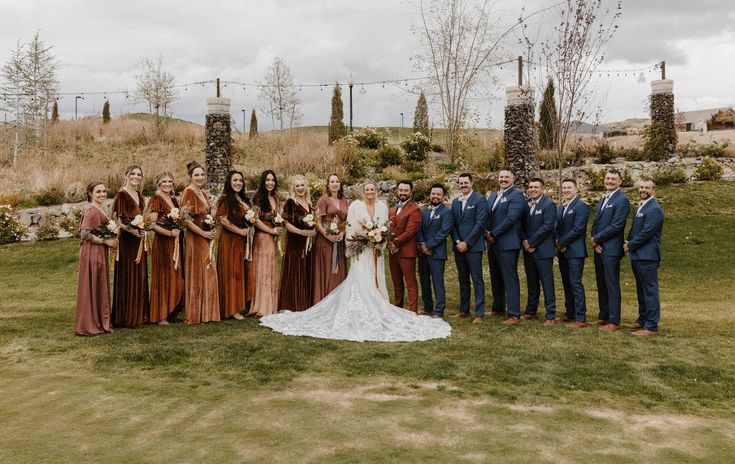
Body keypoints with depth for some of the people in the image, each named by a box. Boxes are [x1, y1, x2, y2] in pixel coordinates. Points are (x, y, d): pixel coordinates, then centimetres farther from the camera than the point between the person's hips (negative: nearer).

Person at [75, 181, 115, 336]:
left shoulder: (99, 210, 14)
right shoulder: (91, 211, -15)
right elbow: (86, 234, -21)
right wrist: (106, 241, -14)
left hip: (99, 253, 10)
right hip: (92, 252, -10)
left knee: (100, 287, 14)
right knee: (91, 288, -1)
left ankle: (99, 322, 23)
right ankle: (89, 325, 8)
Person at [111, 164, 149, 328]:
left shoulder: (140, 196, 15)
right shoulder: (121, 195, -9)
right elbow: (116, 219, -15)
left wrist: (143, 228, 8)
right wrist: (132, 230, -23)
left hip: (140, 241, 8)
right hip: (127, 241, -8)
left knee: (140, 277, 12)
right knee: (128, 278, -4)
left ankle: (140, 314, 21)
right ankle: (127, 317, 4)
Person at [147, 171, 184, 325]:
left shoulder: (174, 200, 15)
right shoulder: (156, 200, -7)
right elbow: (152, 224, -14)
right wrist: (169, 233, -23)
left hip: (176, 243, 7)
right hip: (162, 243, -7)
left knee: (176, 277, 9)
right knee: (163, 277, -4)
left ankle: (172, 310, 19)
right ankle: (160, 315, 3)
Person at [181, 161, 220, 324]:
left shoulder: (203, 193, 15)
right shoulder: (188, 192, -11)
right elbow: (186, 219, -18)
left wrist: (212, 226, 7)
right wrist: (204, 233, -16)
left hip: (207, 239, 8)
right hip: (195, 239, -8)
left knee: (208, 275, 10)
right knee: (196, 276, -3)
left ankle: (206, 312, 18)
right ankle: (195, 315, 4)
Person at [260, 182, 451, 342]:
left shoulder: (382, 206, 9)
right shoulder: (355, 205, -1)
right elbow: (350, 227, -3)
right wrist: (353, 239, -17)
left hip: (376, 250, 4)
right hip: (361, 250, -4)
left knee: (376, 281, 7)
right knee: (360, 280, -9)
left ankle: (377, 312, 14)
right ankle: (361, 315, -5)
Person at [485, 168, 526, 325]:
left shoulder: (516, 195, -9)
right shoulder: (492, 196, 18)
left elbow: (511, 218, -18)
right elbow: (487, 217, 18)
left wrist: (493, 234, -14)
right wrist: (487, 234, 0)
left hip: (507, 244, -8)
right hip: (492, 243, 8)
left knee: (510, 279, -7)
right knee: (496, 278, 16)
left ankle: (514, 314, -5)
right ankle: (498, 308, 28)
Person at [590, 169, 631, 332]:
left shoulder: (622, 200, -11)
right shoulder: (603, 199, 17)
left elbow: (616, 226, -18)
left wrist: (597, 238, -11)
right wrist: (595, 241, -2)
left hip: (611, 249, -8)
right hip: (598, 248, 8)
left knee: (612, 285, -3)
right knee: (601, 284, 14)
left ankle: (614, 321, 4)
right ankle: (603, 317, 24)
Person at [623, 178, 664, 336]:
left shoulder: (654, 209, -15)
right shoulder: (641, 207, 17)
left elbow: (646, 233, -20)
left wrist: (630, 245, -9)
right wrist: (628, 243, 3)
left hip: (647, 257, -10)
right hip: (637, 256, 10)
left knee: (650, 291, -4)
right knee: (641, 291, 18)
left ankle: (651, 326, 0)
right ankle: (642, 320, 29)